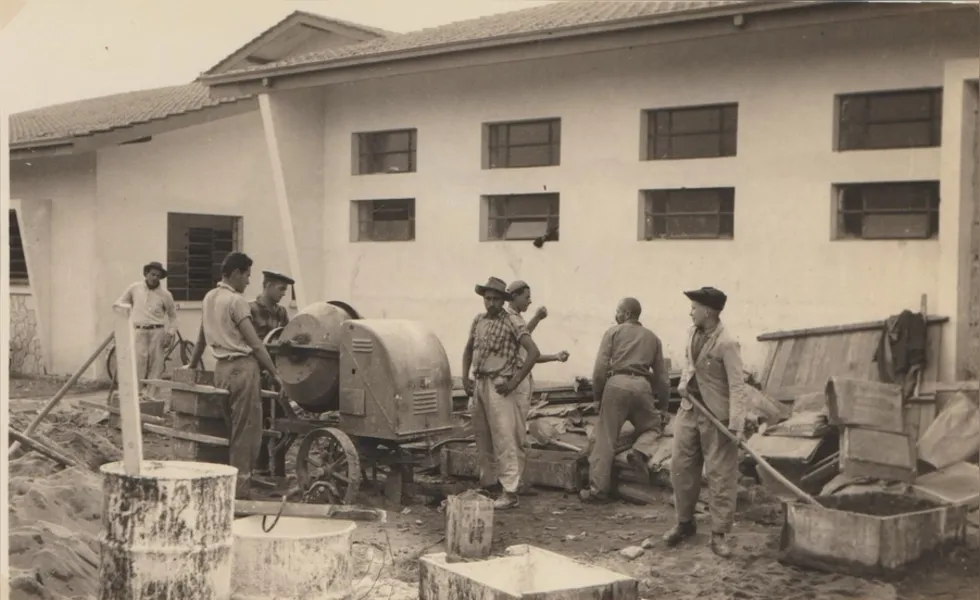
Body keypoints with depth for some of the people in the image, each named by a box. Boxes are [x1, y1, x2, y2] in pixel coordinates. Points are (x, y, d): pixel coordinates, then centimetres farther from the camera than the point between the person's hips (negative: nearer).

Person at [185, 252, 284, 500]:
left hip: (221, 367, 9)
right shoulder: (236, 301, -12)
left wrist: (192, 365, 35)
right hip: (242, 367, -9)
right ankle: (240, 490, -2)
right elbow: (255, 344, -14)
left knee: (232, 430, 15)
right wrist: (275, 373, -10)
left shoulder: (209, 298, 13)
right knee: (247, 431, -3)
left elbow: (201, 338, 24)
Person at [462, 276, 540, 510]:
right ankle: (486, 482, 29)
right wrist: (465, 377, 12)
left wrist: (514, 382, -18)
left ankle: (510, 492, -6)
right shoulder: (478, 320, 10)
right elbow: (469, 349, 24)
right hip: (480, 384, 7)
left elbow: (533, 352, -18)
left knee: (504, 438, -8)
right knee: (481, 436, 15)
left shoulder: (512, 322, -11)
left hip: (500, 386, -7)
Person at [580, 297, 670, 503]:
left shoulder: (614, 332, 10)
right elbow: (662, 376, 19)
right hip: (642, 386, 2)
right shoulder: (652, 337, 19)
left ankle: (598, 488, 3)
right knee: (653, 425, 26)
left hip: (617, 384, -2)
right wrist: (664, 407, 26)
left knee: (605, 439, 3)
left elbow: (600, 367, -1)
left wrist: (597, 395, 9)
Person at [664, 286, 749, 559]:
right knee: (681, 467, 12)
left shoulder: (726, 344, -20)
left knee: (720, 475, 1)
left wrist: (736, 424, -28)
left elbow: (737, 386, -22)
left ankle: (718, 534, 9)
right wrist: (684, 382, 4)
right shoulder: (694, 333, 3)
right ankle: (684, 522, 29)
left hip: (716, 415, -7)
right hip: (689, 409, 7)